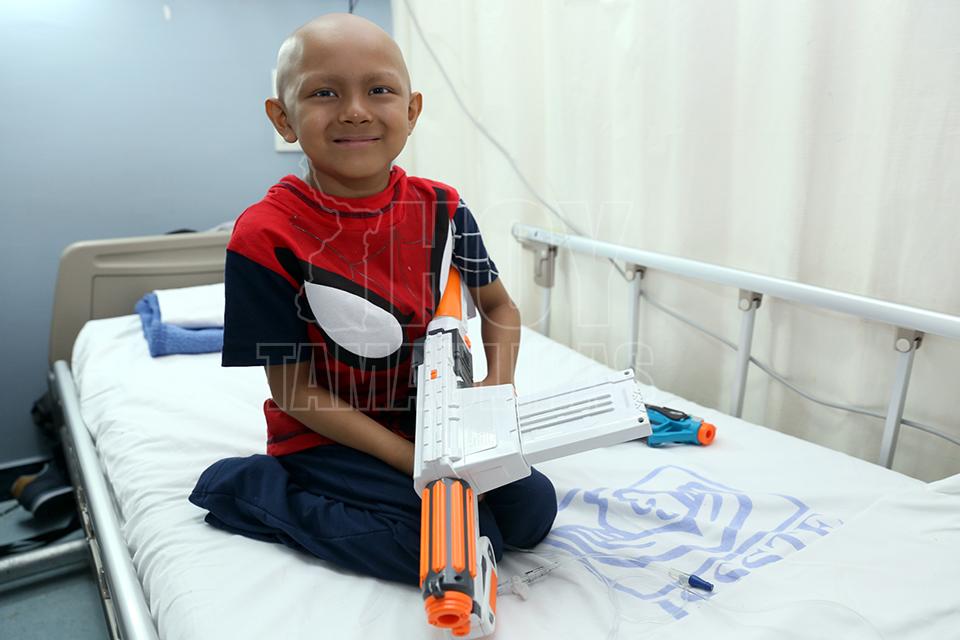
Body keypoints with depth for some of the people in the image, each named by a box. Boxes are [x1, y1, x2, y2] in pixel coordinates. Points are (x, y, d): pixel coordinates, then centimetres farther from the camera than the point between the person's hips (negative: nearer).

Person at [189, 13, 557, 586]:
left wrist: (499, 381, -14)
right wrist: (414, 463, -21)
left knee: (531, 514, -4)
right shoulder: (266, 237, -20)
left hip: (429, 419, 5)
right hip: (328, 438, -4)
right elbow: (296, 392, -16)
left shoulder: (442, 210, -7)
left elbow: (500, 308, 7)